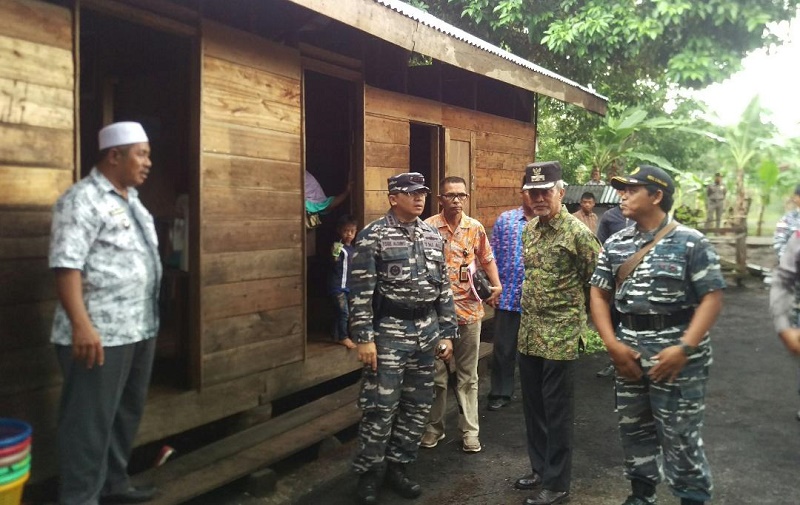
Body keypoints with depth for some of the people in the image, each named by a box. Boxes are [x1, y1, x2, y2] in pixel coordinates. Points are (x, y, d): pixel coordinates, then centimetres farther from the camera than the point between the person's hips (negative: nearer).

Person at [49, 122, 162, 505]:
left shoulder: (131, 199, 17)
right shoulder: (82, 199, -11)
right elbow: (66, 264, -19)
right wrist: (81, 325, -26)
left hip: (140, 329, 9)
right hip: (100, 334, -9)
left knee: (127, 414, 18)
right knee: (91, 421, 0)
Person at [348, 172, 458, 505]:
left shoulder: (434, 237, 9)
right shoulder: (372, 236, -8)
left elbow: (444, 288, 12)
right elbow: (360, 292, -12)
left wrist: (446, 333, 8)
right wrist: (364, 339, -16)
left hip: (427, 330, 6)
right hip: (389, 329, -6)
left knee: (419, 404, 12)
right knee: (381, 406, -2)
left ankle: (397, 466, 27)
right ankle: (369, 473, 16)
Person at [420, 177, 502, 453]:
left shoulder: (475, 228, 3)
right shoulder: (428, 228, -7)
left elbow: (487, 259, 15)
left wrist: (496, 285, 0)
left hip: (469, 310, 2)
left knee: (467, 375, 10)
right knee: (436, 374, 10)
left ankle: (470, 430, 20)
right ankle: (434, 426, 25)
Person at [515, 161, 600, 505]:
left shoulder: (576, 232, -14)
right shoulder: (529, 229, 8)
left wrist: (571, 307, -1)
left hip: (560, 337, -7)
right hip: (528, 333, 7)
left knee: (557, 412, 3)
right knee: (533, 407, 17)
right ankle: (540, 469, 33)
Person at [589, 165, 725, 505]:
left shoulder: (691, 243, -7)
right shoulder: (615, 244, 6)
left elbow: (712, 297, -10)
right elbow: (599, 294, 8)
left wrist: (684, 349, -19)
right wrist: (612, 345, -5)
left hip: (676, 355, -5)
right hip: (628, 352, 5)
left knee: (680, 437, 2)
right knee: (633, 429, 16)